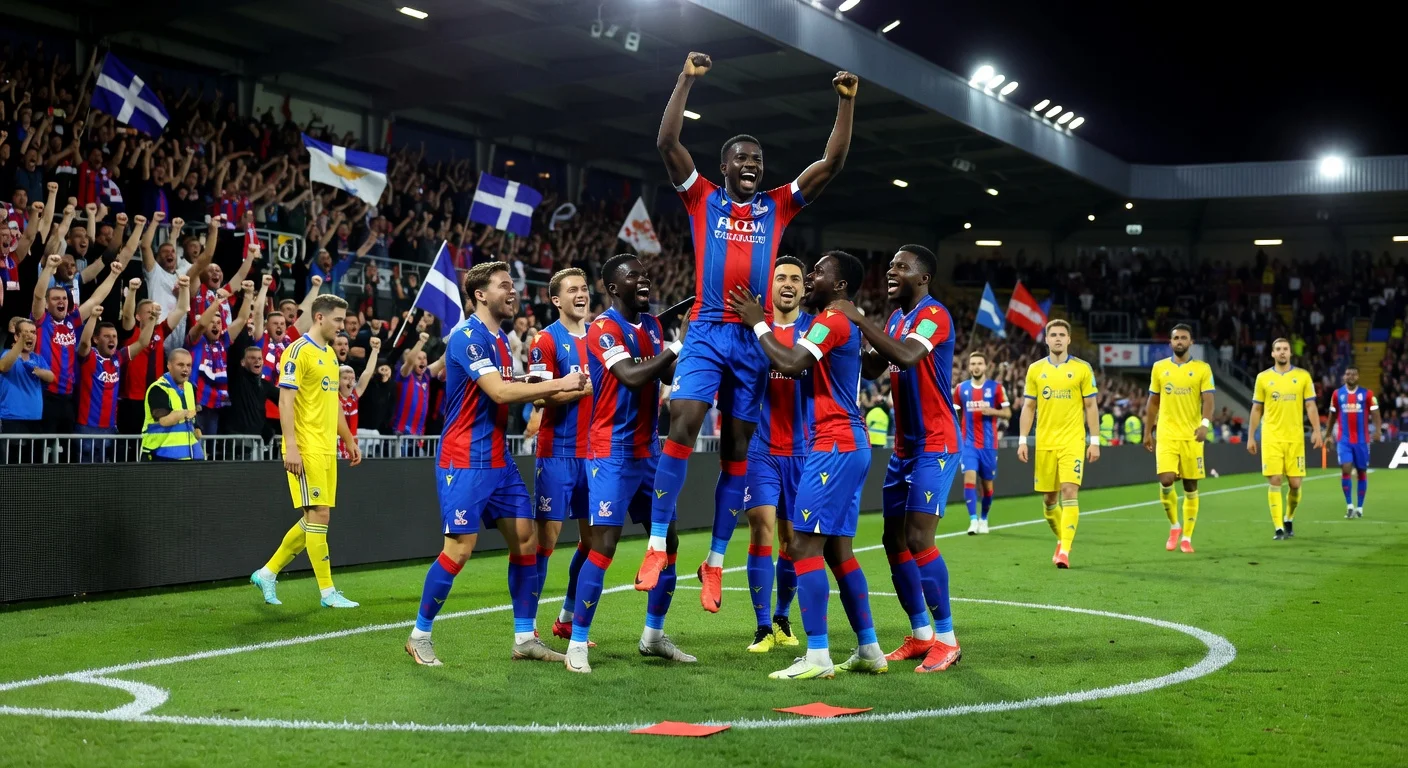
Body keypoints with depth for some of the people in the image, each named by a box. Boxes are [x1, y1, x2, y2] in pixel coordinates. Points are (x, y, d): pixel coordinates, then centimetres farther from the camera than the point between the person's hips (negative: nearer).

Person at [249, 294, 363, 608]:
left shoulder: (329, 353, 17)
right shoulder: (299, 351, -10)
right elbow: (285, 400, -16)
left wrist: (348, 439, 23)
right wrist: (291, 447, -22)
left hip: (327, 449, 9)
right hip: (306, 449, -9)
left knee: (314, 519, 10)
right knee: (318, 515, -6)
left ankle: (268, 573, 22)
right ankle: (327, 591, 1)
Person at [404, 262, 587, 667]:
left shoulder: (500, 338, 14)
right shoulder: (468, 336, -14)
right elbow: (500, 392, -24)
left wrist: (563, 390, 6)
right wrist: (558, 384, -20)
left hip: (498, 458, 9)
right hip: (464, 461, -9)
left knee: (525, 538, 4)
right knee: (460, 548, -8)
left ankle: (525, 637, 12)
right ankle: (419, 636, 8)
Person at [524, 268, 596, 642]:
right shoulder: (547, 340, -7)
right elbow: (542, 399, -15)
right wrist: (586, 387, -19)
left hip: (593, 451, 6)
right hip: (558, 453, -6)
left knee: (592, 537, 8)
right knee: (547, 537, -5)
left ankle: (567, 618, 22)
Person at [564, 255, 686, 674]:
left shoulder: (651, 325, 12)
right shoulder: (604, 328, -12)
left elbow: (668, 375, 11)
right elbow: (632, 377, -25)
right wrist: (675, 349, -22)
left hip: (649, 450, 8)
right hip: (612, 453, -8)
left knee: (666, 541, 10)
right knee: (604, 546, -10)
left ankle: (654, 635, 24)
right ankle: (578, 644, -1)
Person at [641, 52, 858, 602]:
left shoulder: (777, 206, 13)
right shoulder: (704, 199, 8)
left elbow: (833, 162, 9)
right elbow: (667, 143, -3)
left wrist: (846, 101, 3)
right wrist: (687, 79, -6)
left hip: (755, 337, 2)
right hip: (708, 331, -2)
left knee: (737, 449, 4)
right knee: (683, 424, -19)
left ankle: (716, 561, 11)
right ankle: (658, 544, -13)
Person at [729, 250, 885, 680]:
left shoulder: (832, 319, -12)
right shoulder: (845, 322, 19)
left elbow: (789, 364, -23)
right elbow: (798, 362, 24)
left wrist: (757, 323, -10)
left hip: (834, 446, -10)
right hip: (850, 445, 10)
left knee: (805, 544, -9)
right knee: (838, 549, 13)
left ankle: (817, 657, -9)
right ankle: (869, 650, 16)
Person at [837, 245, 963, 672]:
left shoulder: (934, 316, -15)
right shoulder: (896, 318, 14)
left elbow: (905, 357, -32)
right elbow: (871, 368, 14)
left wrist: (860, 320, -26)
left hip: (935, 446, -9)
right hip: (905, 446, 9)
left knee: (918, 541, -13)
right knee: (894, 539, 9)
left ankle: (947, 640, -2)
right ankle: (921, 636, 19)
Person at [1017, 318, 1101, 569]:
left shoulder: (1082, 368, 2)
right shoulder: (1035, 369, 7)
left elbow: (1091, 407, 3)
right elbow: (1028, 407, 9)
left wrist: (1095, 441, -2)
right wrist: (1022, 440, 2)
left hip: (1072, 442, -3)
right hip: (1044, 443, 3)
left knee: (1069, 492, -15)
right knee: (1048, 498, 7)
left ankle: (1064, 550, -15)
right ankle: (1062, 539, 30)